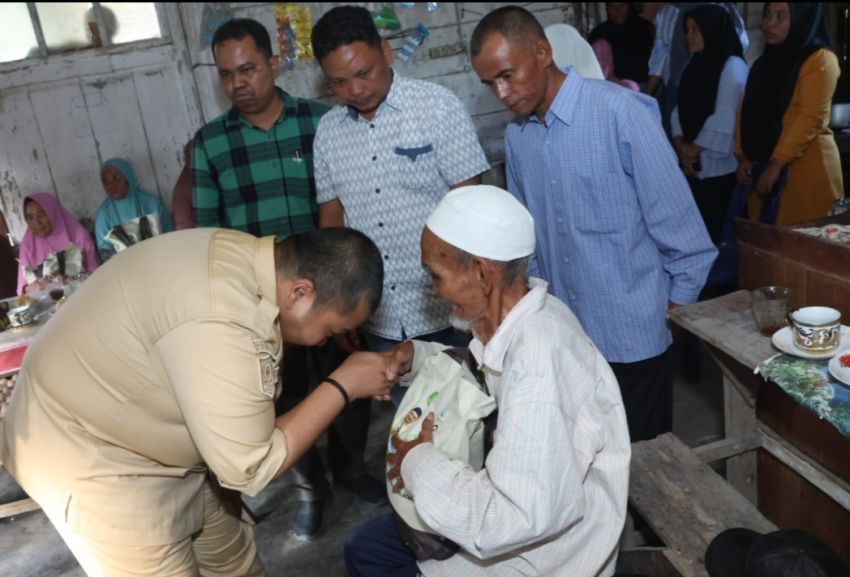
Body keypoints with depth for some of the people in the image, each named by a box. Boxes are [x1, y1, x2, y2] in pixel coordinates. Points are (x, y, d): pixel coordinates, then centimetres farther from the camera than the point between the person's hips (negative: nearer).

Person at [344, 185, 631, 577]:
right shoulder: (517, 313, -8)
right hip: (523, 512, 8)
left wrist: (420, 464, -23)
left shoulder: (537, 358, -34)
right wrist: (419, 357, -1)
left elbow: (519, 519, -36)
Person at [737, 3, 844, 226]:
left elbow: (811, 116, -15)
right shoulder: (766, 62, 18)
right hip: (762, 167, 7)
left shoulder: (820, 60, -4)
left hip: (805, 167, -6)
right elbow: (749, 112, 12)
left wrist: (776, 164, -21)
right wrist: (743, 156, 0)